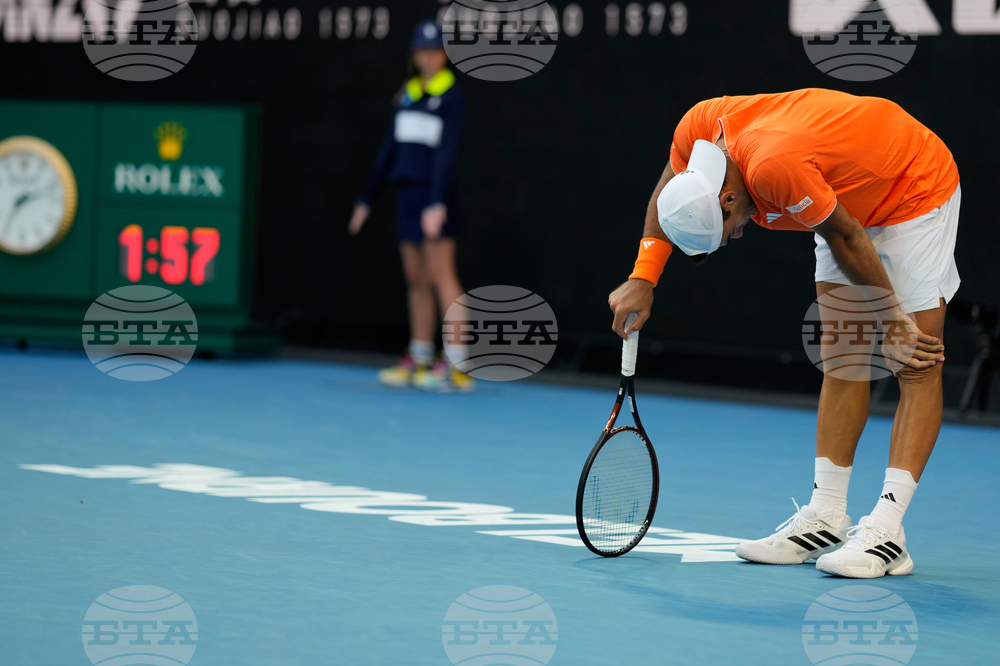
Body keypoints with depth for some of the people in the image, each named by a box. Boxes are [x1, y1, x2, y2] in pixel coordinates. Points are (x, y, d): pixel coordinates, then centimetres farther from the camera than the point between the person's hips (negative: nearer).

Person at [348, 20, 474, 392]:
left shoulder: (452, 97, -6)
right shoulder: (408, 94, 14)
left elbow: (447, 151, -15)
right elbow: (390, 148, 19)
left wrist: (438, 202, -25)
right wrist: (368, 197, 19)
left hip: (434, 192, -6)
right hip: (406, 192, 7)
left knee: (441, 277, -9)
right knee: (416, 280, 8)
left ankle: (459, 368, -10)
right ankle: (419, 360, 14)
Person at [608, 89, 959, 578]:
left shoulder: (772, 167, -39)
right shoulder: (700, 127, -16)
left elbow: (845, 237, -26)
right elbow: (667, 197, 7)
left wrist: (894, 320, -16)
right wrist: (642, 281, 0)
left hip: (917, 190, -8)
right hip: (851, 198, 8)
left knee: (916, 364, -13)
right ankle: (826, 518, 5)